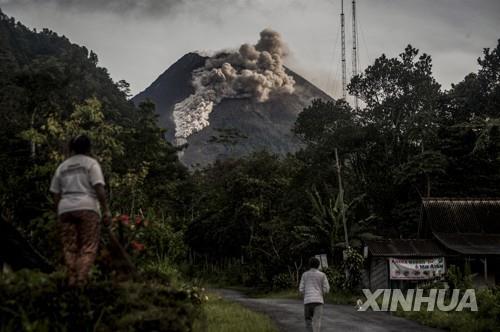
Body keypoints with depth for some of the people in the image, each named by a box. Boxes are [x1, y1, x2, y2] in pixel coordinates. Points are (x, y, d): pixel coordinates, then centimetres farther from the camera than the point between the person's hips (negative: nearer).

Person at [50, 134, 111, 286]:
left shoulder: (62, 166, 19)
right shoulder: (91, 163, 5)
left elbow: (55, 194, 15)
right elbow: (99, 187, -7)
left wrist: (60, 214, 19)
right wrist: (105, 209, -7)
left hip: (65, 209, 4)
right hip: (87, 207, -4)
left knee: (70, 247, 7)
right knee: (88, 247, -3)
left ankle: (72, 279, 1)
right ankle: (81, 279, -14)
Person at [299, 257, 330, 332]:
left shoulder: (304, 274, 9)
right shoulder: (322, 275, 4)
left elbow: (301, 290, 6)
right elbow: (326, 289, 2)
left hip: (307, 301, 2)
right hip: (318, 300, -1)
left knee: (308, 319, 16)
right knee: (316, 322, -4)